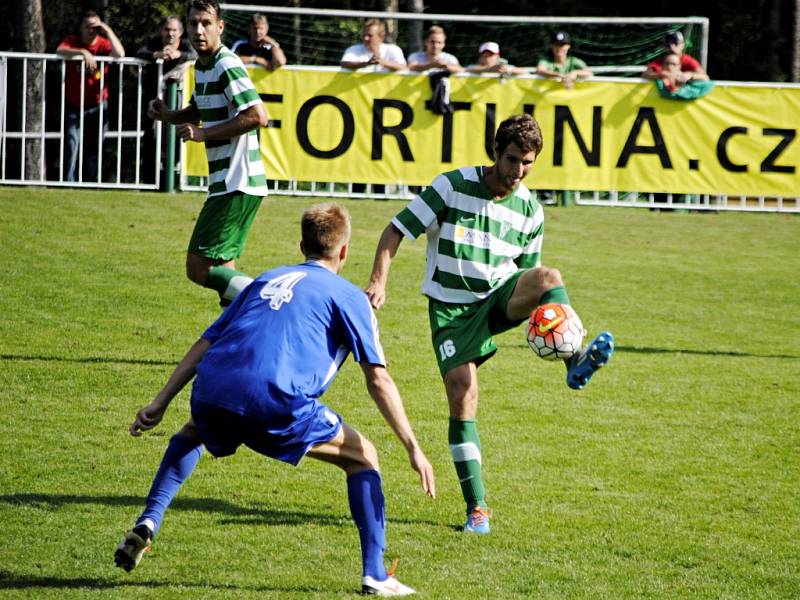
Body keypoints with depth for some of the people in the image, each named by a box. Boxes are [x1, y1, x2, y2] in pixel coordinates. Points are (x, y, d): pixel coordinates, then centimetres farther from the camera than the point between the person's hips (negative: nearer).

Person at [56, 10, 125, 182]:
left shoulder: (104, 44, -2)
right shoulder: (72, 42, -3)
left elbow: (120, 54, -21)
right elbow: (59, 52, -24)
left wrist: (108, 31, -19)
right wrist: (83, 52, -35)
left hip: (96, 106, 1)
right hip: (73, 105, -1)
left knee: (93, 149, 6)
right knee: (72, 146, -12)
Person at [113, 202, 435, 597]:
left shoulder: (267, 280, 30)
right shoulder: (347, 296, 16)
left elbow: (204, 344, 26)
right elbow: (378, 380, 7)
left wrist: (160, 403, 27)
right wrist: (413, 449, 8)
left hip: (211, 396, 5)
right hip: (276, 404, -5)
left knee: (191, 434, 40)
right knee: (362, 457, 16)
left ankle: (148, 523, 21)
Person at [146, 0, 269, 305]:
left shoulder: (227, 66, -15)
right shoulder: (202, 65, 14)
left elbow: (257, 116, -25)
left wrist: (204, 133, -19)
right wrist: (167, 115, 11)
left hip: (237, 185, -10)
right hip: (227, 184, 10)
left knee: (199, 268, -12)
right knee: (220, 271, 13)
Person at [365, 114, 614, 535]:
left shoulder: (530, 212, 2)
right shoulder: (453, 186, -9)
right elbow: (397, 230, -8)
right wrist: (379, 281, -21)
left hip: (498, 299, 2)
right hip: (451, 309, -2)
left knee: (549, 277, -30)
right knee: (463, 400, -14)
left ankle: (576, 361, -50)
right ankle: (477, 507, -5)